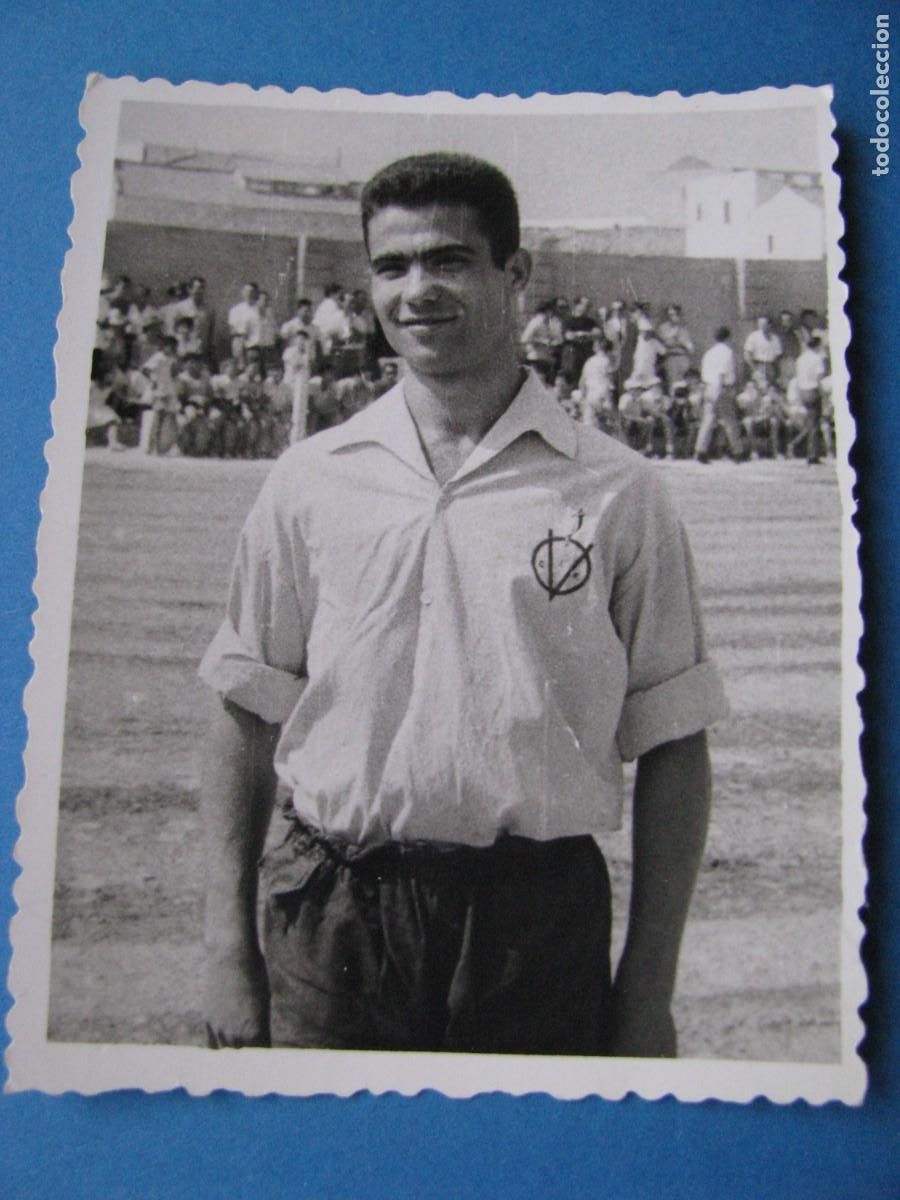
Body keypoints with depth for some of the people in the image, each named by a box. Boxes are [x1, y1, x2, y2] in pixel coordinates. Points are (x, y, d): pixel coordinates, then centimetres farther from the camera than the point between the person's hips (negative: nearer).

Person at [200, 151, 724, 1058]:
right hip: (334, 917, 1)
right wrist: (227, 948, 2)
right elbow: (246, 713, 6)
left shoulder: (617, 493, -2)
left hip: (541, 920, -1)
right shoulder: (307, 482, 3)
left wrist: (650, 988, -2)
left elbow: (671, 746, 0)